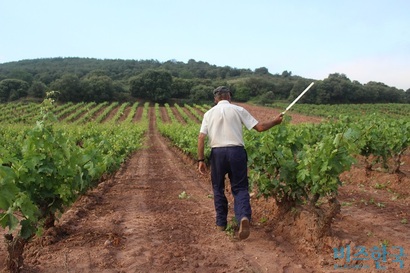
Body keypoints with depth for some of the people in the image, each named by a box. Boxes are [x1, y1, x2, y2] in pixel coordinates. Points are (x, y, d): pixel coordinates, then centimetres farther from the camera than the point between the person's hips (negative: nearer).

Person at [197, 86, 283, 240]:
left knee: (218, 188, 18)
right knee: (240, 188, 8)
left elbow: (201, 138, 2)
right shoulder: (238, 110, 6)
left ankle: (221, 222, 25)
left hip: (217, 152, 1)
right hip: (236, 151, -1)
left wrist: (201, 160, 4)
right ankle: (244, 216, -18)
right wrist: (275, 122, 22)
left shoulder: (209, 114, 10)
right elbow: (259, 127, 5)